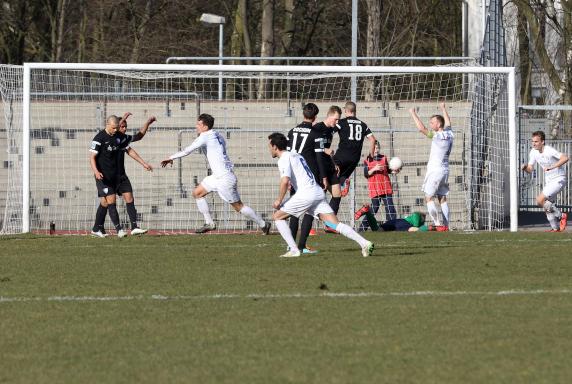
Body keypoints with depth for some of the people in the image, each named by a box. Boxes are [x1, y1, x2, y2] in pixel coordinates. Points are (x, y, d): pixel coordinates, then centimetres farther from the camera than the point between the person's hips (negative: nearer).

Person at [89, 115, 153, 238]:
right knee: (111, 201, -12)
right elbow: (92, 157, -14)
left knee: (104, 203, 11)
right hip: (102, 176, -7)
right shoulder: (100, 138, -12)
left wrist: (143, 163, 18)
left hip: (113, 176, 7)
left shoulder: (119, 137, 7)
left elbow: (130, 151, 19)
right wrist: (96, 171, -31)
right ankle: (119, 229, -13)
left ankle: (97, 229, 19)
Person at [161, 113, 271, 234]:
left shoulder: (205, 137, -16)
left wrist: (171, 158, -6)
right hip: (217, 176, 10)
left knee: (238, 206, -1)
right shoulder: (217, 135, 8)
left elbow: (187, 151, -16)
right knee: (197, 193, 12)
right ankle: (209, 223, 14)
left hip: (224, 179, -10)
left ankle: (263, 224, 8)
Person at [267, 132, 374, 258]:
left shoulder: (284, 159, -2)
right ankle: (365, 243, -12)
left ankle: (293, 250, -2)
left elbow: (285, 181, -16)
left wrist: (279, 200, -7)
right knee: (335, 224, 1)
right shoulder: (297, 156, 26)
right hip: (319, 192, 8)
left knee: (278, 216, 6)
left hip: (305, 194, -8)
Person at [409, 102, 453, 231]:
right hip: (445, 171, 8)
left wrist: (413, 113, -11)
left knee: (429, 198, -6)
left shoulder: (437, 136, -14)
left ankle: (438, 224, -16)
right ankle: (446, 225, 3)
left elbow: (421, 128, -22)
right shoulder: (449, 135, 7)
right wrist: (443, 108, 43)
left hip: (435, 171, -8)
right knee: (443, 199, 8)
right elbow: (448, 123, 27)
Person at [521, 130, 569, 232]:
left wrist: (552, 167, -41)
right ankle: (556, 228, 24)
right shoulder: (533, 152, -1)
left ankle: (561, 216, -5)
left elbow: (565, 158, -35)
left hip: (558, 179, -8)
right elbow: (530, 169, 4)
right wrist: (525, 167, -19)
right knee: (547, 206, 9)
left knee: (540, 200, -19)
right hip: (548, 180, 8)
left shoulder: (549, 151, -23)